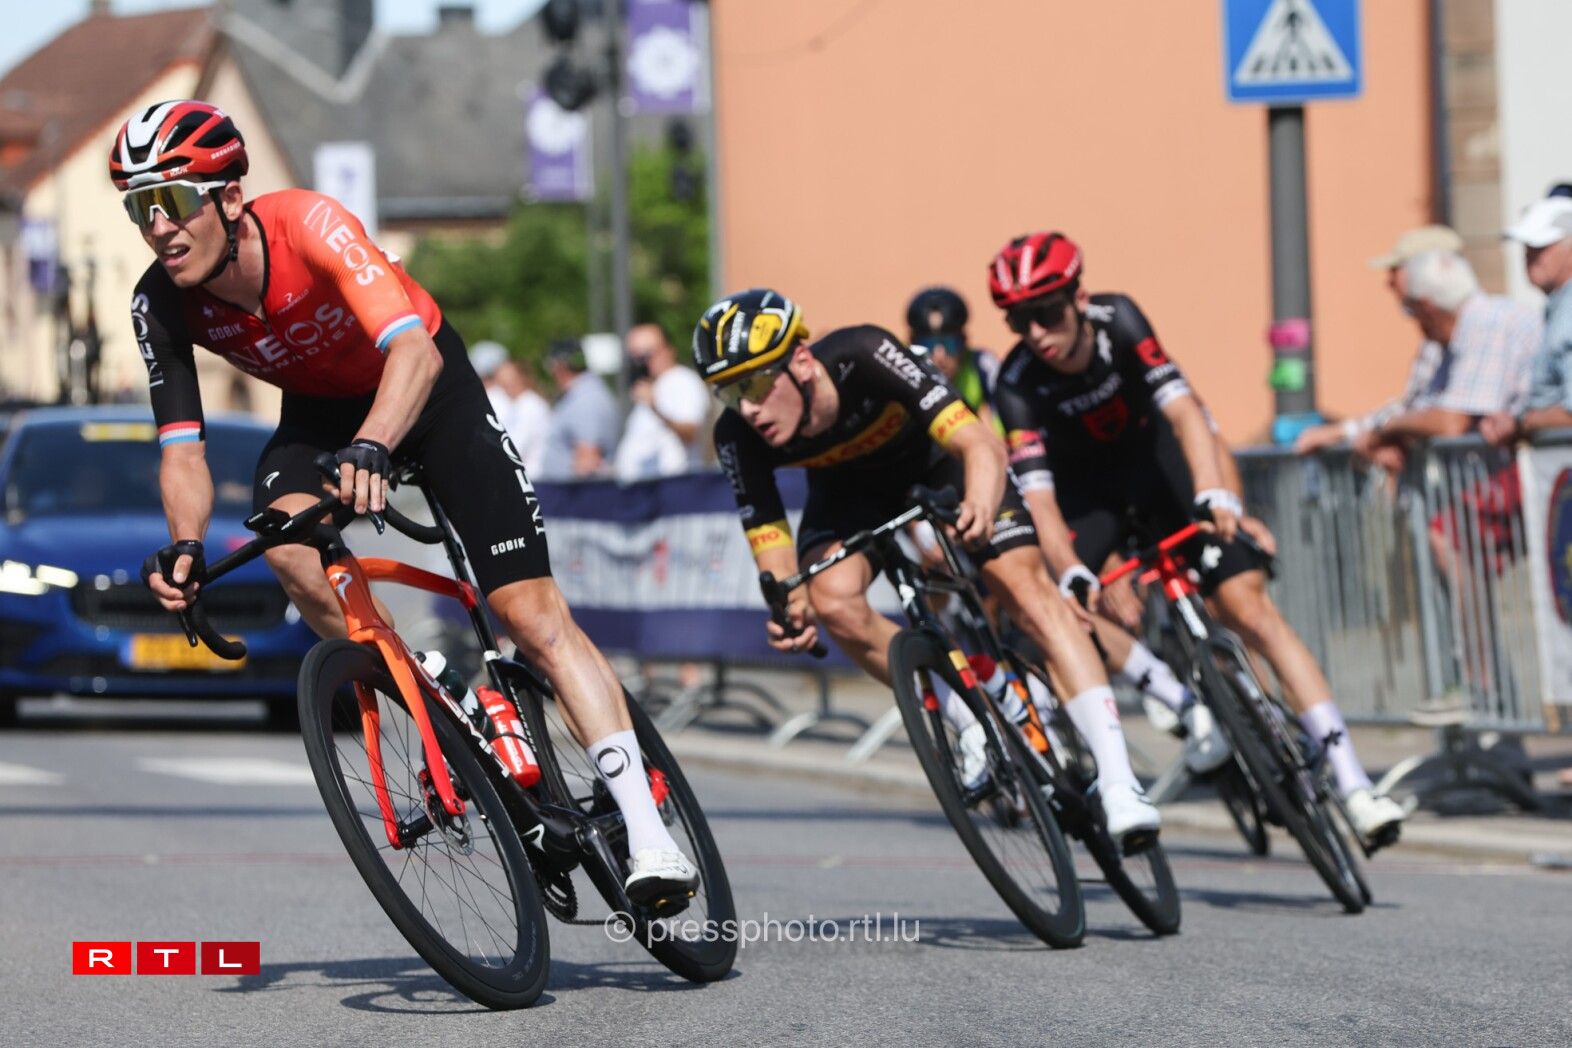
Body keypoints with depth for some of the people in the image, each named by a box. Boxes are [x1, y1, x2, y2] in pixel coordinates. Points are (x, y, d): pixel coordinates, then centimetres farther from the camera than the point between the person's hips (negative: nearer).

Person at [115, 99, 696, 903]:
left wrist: (371, 448, -65)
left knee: (532, 612, -14)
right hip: (320, 408, 4)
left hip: (425, 387, -4)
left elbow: (415, 351, -47)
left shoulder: (309, 225, -35)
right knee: (287, 539, -31)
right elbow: (182, 446, -20)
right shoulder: (162, 303, -21)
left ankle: (651, 841, -18)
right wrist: (186, 546, -40)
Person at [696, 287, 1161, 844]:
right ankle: (973, 728, -8)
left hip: (937, 461, -3)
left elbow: (981, 443, -43)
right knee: (832, 600, -27)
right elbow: (773, 555, -22)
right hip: (848, 490, 3)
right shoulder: (738, 436, -28)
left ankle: (1118, 782, -26)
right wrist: (789, 607, -45)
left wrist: (979, 509, -64)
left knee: (1025, 587, -22)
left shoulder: (864, 356, -38)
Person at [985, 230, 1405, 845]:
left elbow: (1183, 412, -34)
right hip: (1086, 488, 1)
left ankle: (1352, 782, -20)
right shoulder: (1018, 385, -27)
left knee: (1249, 608, -15)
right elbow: (1038, 498, -33)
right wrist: (1072, 574, -50)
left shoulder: (1118, 321, -26)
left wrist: (1214, 497, -49)